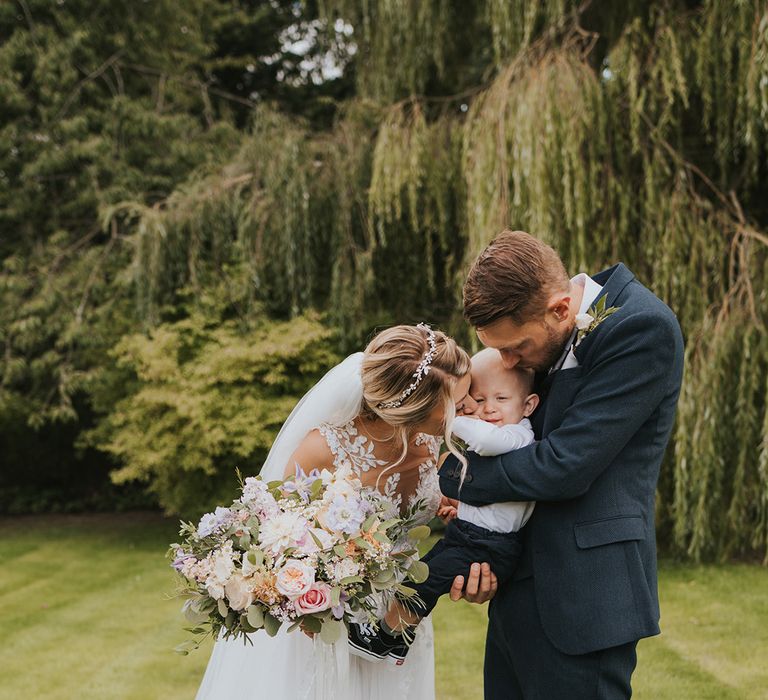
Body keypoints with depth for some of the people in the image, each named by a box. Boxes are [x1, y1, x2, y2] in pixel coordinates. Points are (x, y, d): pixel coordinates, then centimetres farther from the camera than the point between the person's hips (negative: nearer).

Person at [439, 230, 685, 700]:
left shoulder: (642, 329, -17)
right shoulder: (544, 335, 6)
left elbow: (564, 466, -21)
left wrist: (448, 475, -10)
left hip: (581, 598, -7)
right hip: (518, 588, 7)